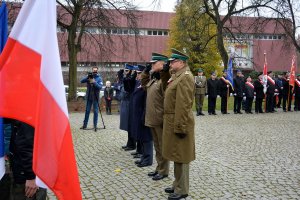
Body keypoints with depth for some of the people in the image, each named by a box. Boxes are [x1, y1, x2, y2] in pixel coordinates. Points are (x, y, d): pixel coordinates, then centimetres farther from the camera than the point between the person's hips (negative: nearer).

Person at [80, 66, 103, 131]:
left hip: (95, 97, -2)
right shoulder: (89, 77, 4)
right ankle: (84, 124, 14)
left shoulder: (99, 78, -2)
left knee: (95, 111, 1)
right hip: (89, 97, 2)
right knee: (87, 111, 7)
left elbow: (100, 87, -14)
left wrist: (94, 82, -27)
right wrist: (87, 77, -24)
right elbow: (81, 81, -9)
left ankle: (95, 125, 6)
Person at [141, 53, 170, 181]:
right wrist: (146, 71, 22)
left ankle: (164, 171, 15)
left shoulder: (165, 79, -15)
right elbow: (144, 84, 31)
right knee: (157, 146, 18)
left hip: (161, 120, -9)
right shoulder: (153, 79, 14)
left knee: (162, 147, 3)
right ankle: (159, 168, 30)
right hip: (152, 119, 9)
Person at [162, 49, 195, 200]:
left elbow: (184, 105, -23)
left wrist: (180, 127, -24)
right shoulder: (177, 76, 16)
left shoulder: (185, 77, -17)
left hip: (179, 123, -10)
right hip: (173, 121, 10)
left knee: (180, 156, 0)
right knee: (176, 155, 17)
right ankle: (177, 185, 29)